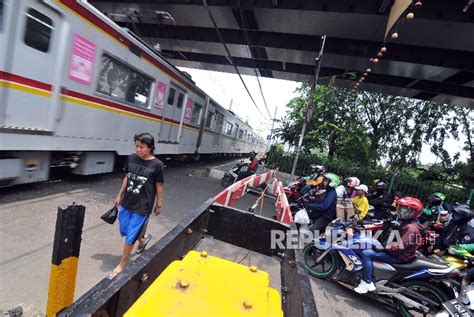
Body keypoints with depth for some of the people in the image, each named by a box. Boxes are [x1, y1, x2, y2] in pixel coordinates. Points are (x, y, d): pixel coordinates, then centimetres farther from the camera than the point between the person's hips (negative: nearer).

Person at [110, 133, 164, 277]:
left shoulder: (157, 165, -16)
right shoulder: (131, 158, -4)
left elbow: (159, 186, -7)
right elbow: (127, 178, 9)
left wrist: (158, 205, -1)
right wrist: (120, 195, 14)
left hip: (142, 207, -5)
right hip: (126, 203, 5)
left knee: (130, 237, 5)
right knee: (125, 231, 20)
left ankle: (121, 265, 26)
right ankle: (143, 238, 50)